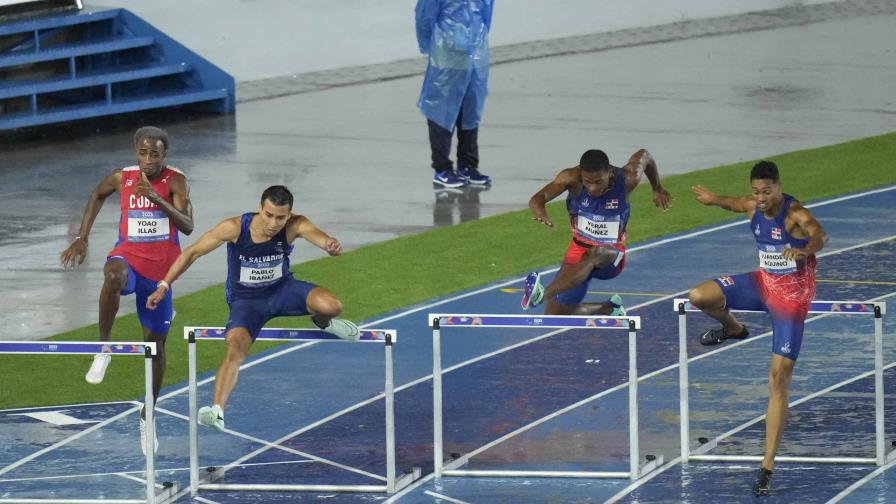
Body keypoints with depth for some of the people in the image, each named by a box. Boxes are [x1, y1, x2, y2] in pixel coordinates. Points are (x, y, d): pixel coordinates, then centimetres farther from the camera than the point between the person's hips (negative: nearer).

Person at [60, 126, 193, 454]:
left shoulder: (176, 181, -10)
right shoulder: (122, 178, -4)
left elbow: (187, 226, -21)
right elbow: (98, 196, 18)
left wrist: (156, 198, -32)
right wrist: (82, 238, 12)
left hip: (161, 266, 1)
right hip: (128, 256, -1)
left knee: (155, 341, 10)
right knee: (114, 276, -41)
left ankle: (147, 416, 28)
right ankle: (103, 349, -27)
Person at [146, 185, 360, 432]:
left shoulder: (295, 226, -21)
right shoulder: (234, 228, -24)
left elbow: (317, 235, -41)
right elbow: (191, 252, -15)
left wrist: (331, 245, -66)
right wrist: (164, 286, -19)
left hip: (282, 289, 2)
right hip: (246, 300, -2)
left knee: (331, 306, -23)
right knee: (235, 347, -31)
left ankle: (322, 322, 15)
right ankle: (217, 410, -36)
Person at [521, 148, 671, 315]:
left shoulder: (627, 180, -16)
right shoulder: (572, 178, -19)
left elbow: (643, 155, 6)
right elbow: (537, 199, -29)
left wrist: (657, 189, 18)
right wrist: (541, 214, -53)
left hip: (612, 254, -2)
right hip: (579, 249, 2)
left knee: (596, 254, -41)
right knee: (553, 316, 0)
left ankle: (544, 294, -61)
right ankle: (609, 309, 24)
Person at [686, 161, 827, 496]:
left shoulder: (795, 213, -25)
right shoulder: (753, 207, -5)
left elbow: (818, 235, -48)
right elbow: (733, 203, 23)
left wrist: (805, 251, -67)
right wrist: (712, 200, 33)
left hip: (792, 296, -6)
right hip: (763, 283, 6)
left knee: (779, 380, -9)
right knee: (699, 296, -16)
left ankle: (767, 466, -7)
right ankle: (733, 330, 21)